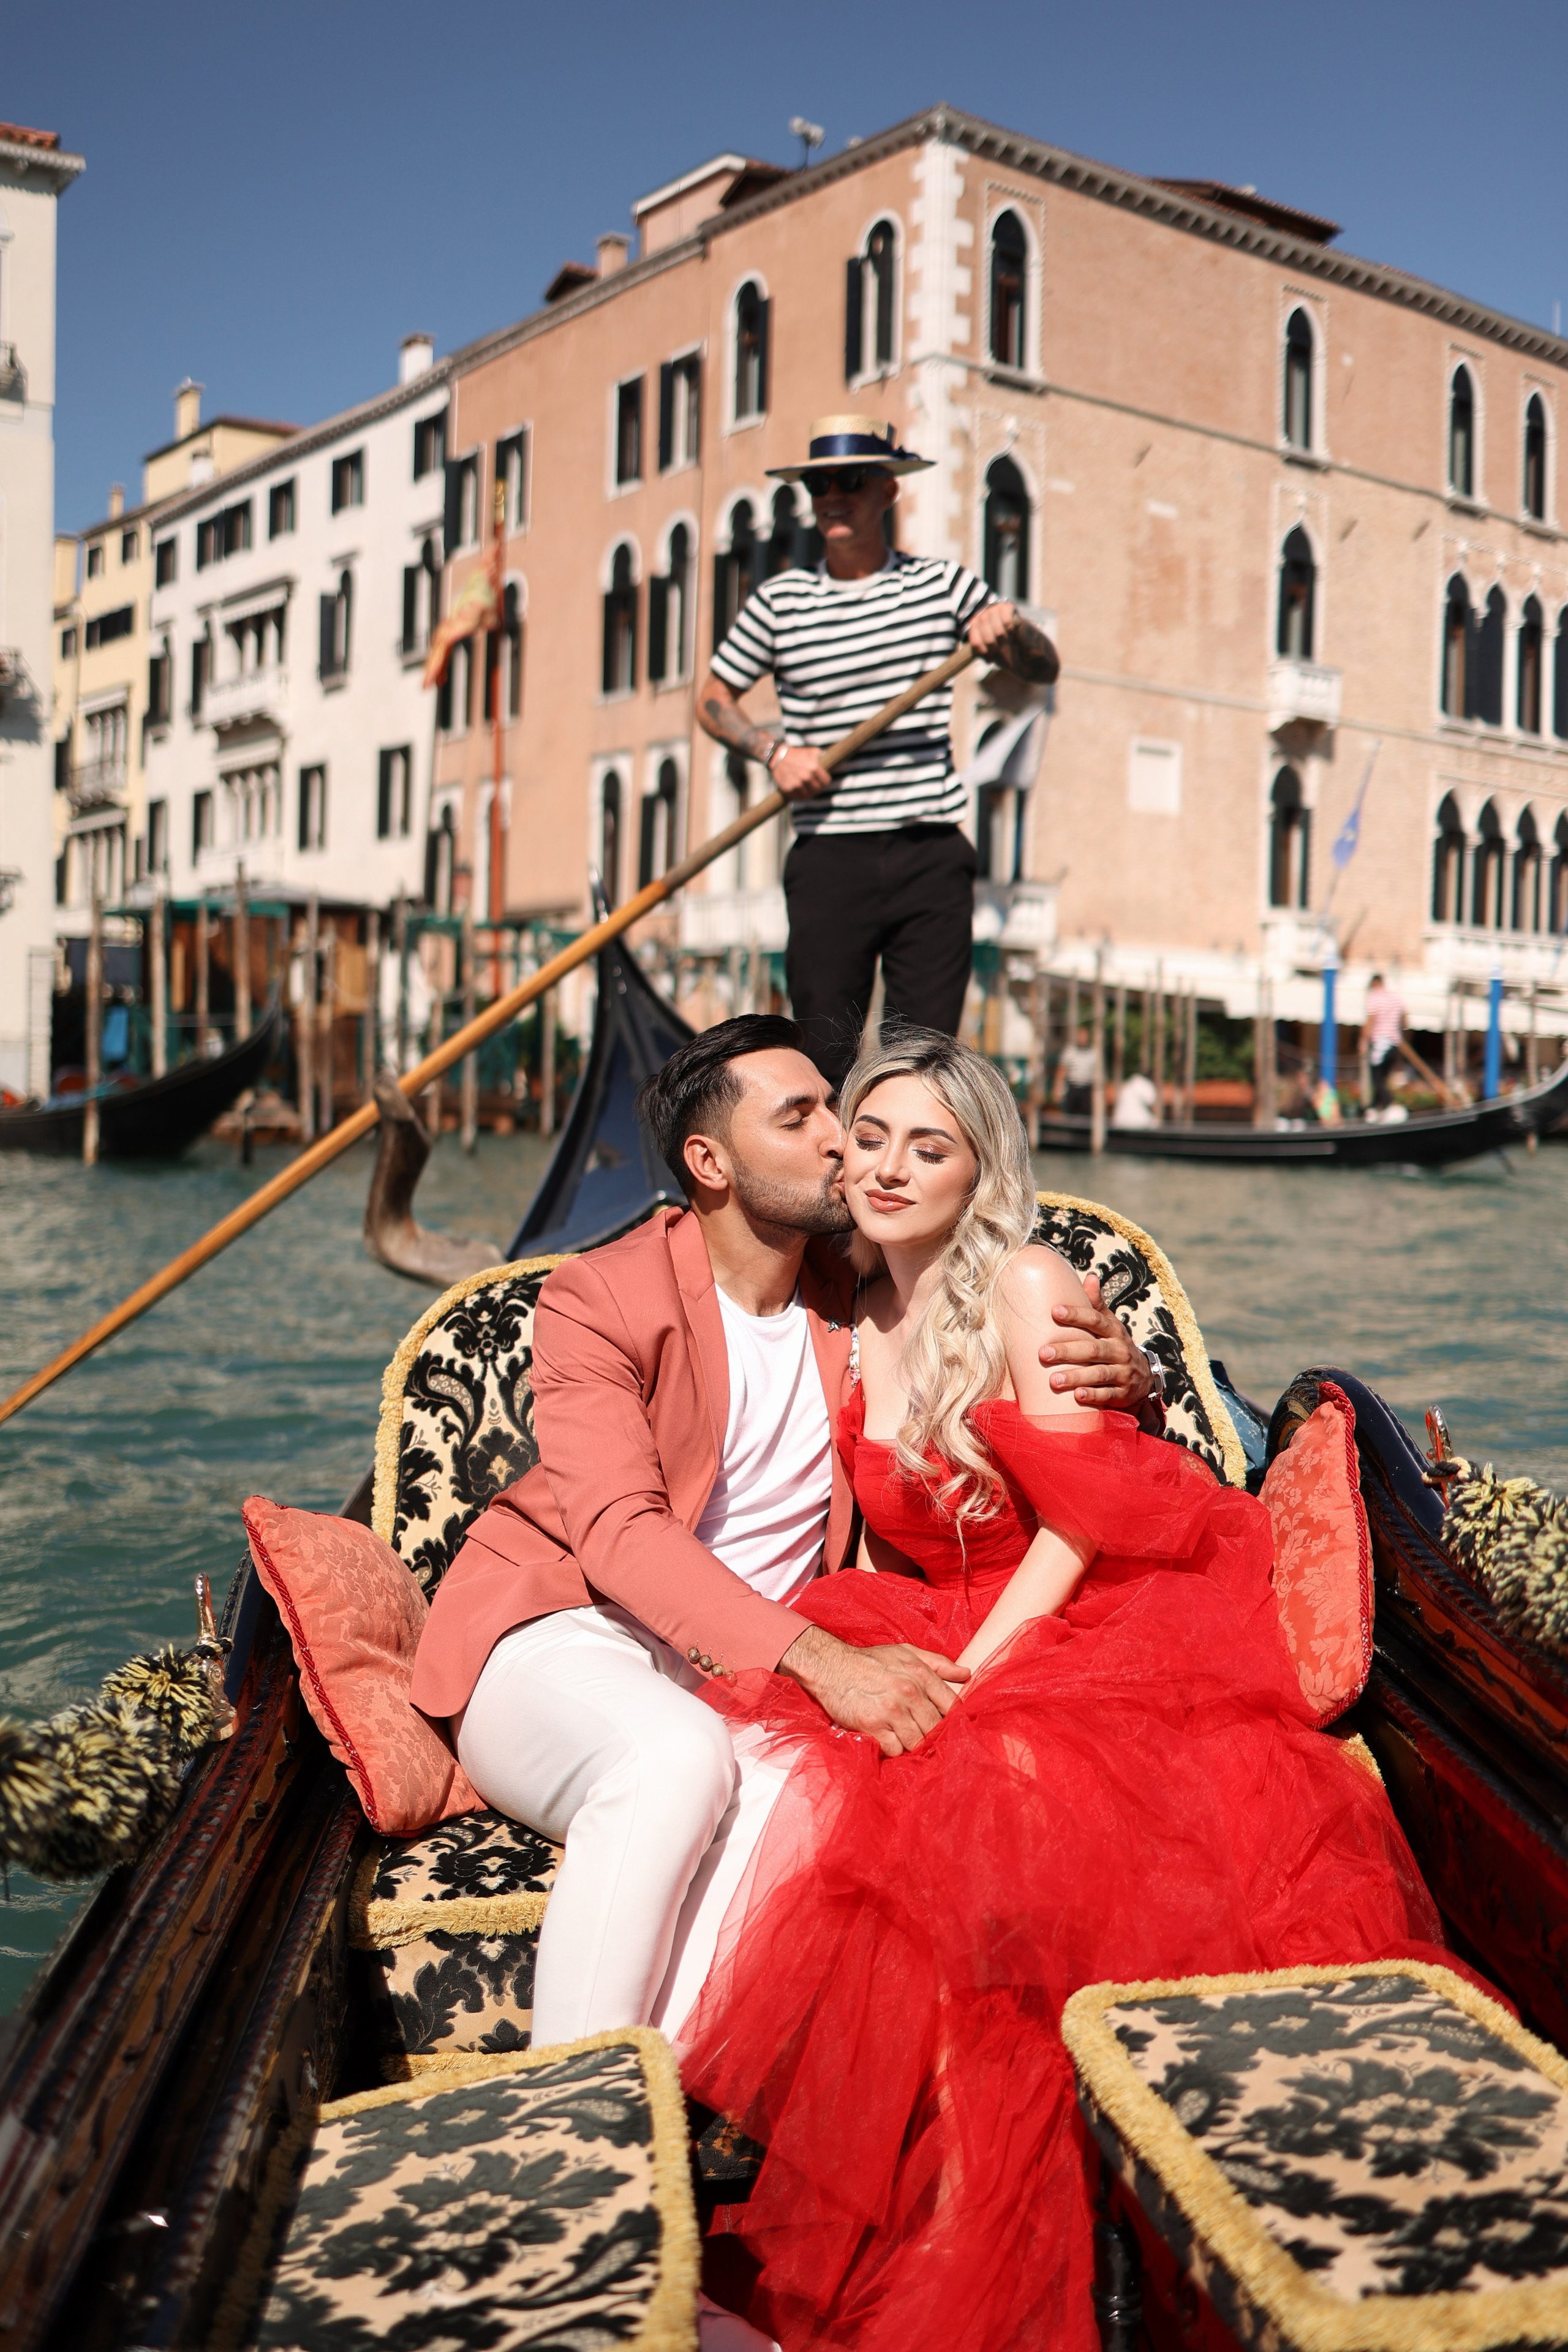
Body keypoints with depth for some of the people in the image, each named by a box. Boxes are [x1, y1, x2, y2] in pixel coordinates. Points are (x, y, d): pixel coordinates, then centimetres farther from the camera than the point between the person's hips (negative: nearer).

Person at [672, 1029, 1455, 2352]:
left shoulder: (1026, 1287, -6)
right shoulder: (855, 1327, 12)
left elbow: (1079, 1522, -11)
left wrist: (968, 1671, -17)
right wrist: (878, 1660, -4)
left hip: (1105, 1630, -5)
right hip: (941, 1647, 5)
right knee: (787, 1752, -22)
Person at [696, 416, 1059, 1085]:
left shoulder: (943, 585, 9)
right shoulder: (778, 602, 5)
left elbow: (1045, 670, 14)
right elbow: (712, 698, 14)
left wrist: (1010, 629, -8)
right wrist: (774, 750, -4)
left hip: (932, 857, 1)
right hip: (831, 861, -1)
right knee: (825, 1061, -2)